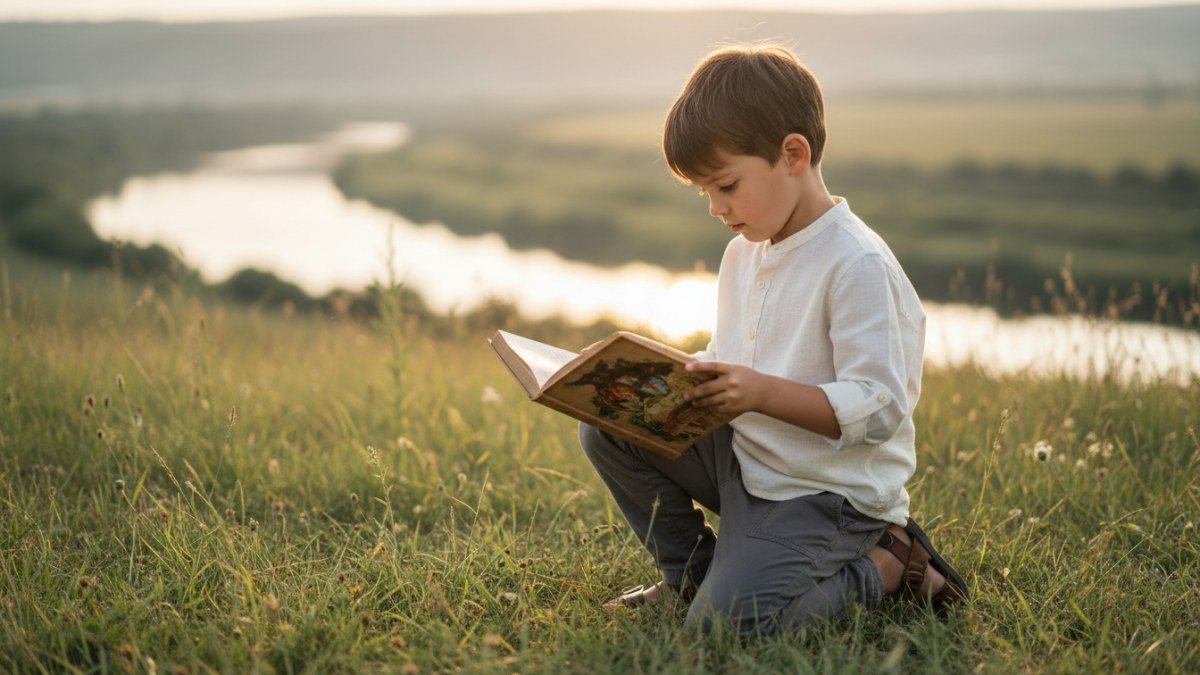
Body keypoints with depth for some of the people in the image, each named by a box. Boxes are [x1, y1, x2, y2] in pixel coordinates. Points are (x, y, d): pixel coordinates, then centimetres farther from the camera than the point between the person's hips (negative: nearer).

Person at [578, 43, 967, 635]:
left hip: (825, 491, -8)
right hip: (742, 457, 8)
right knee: (606, 425, -3)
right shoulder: (742, 253, 8)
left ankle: (883, 569, 1)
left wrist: (763, 392, -32)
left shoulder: (857, 264, -19)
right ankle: (689, 574, 12)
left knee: (726, 620, -23)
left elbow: (879, 411, -24)